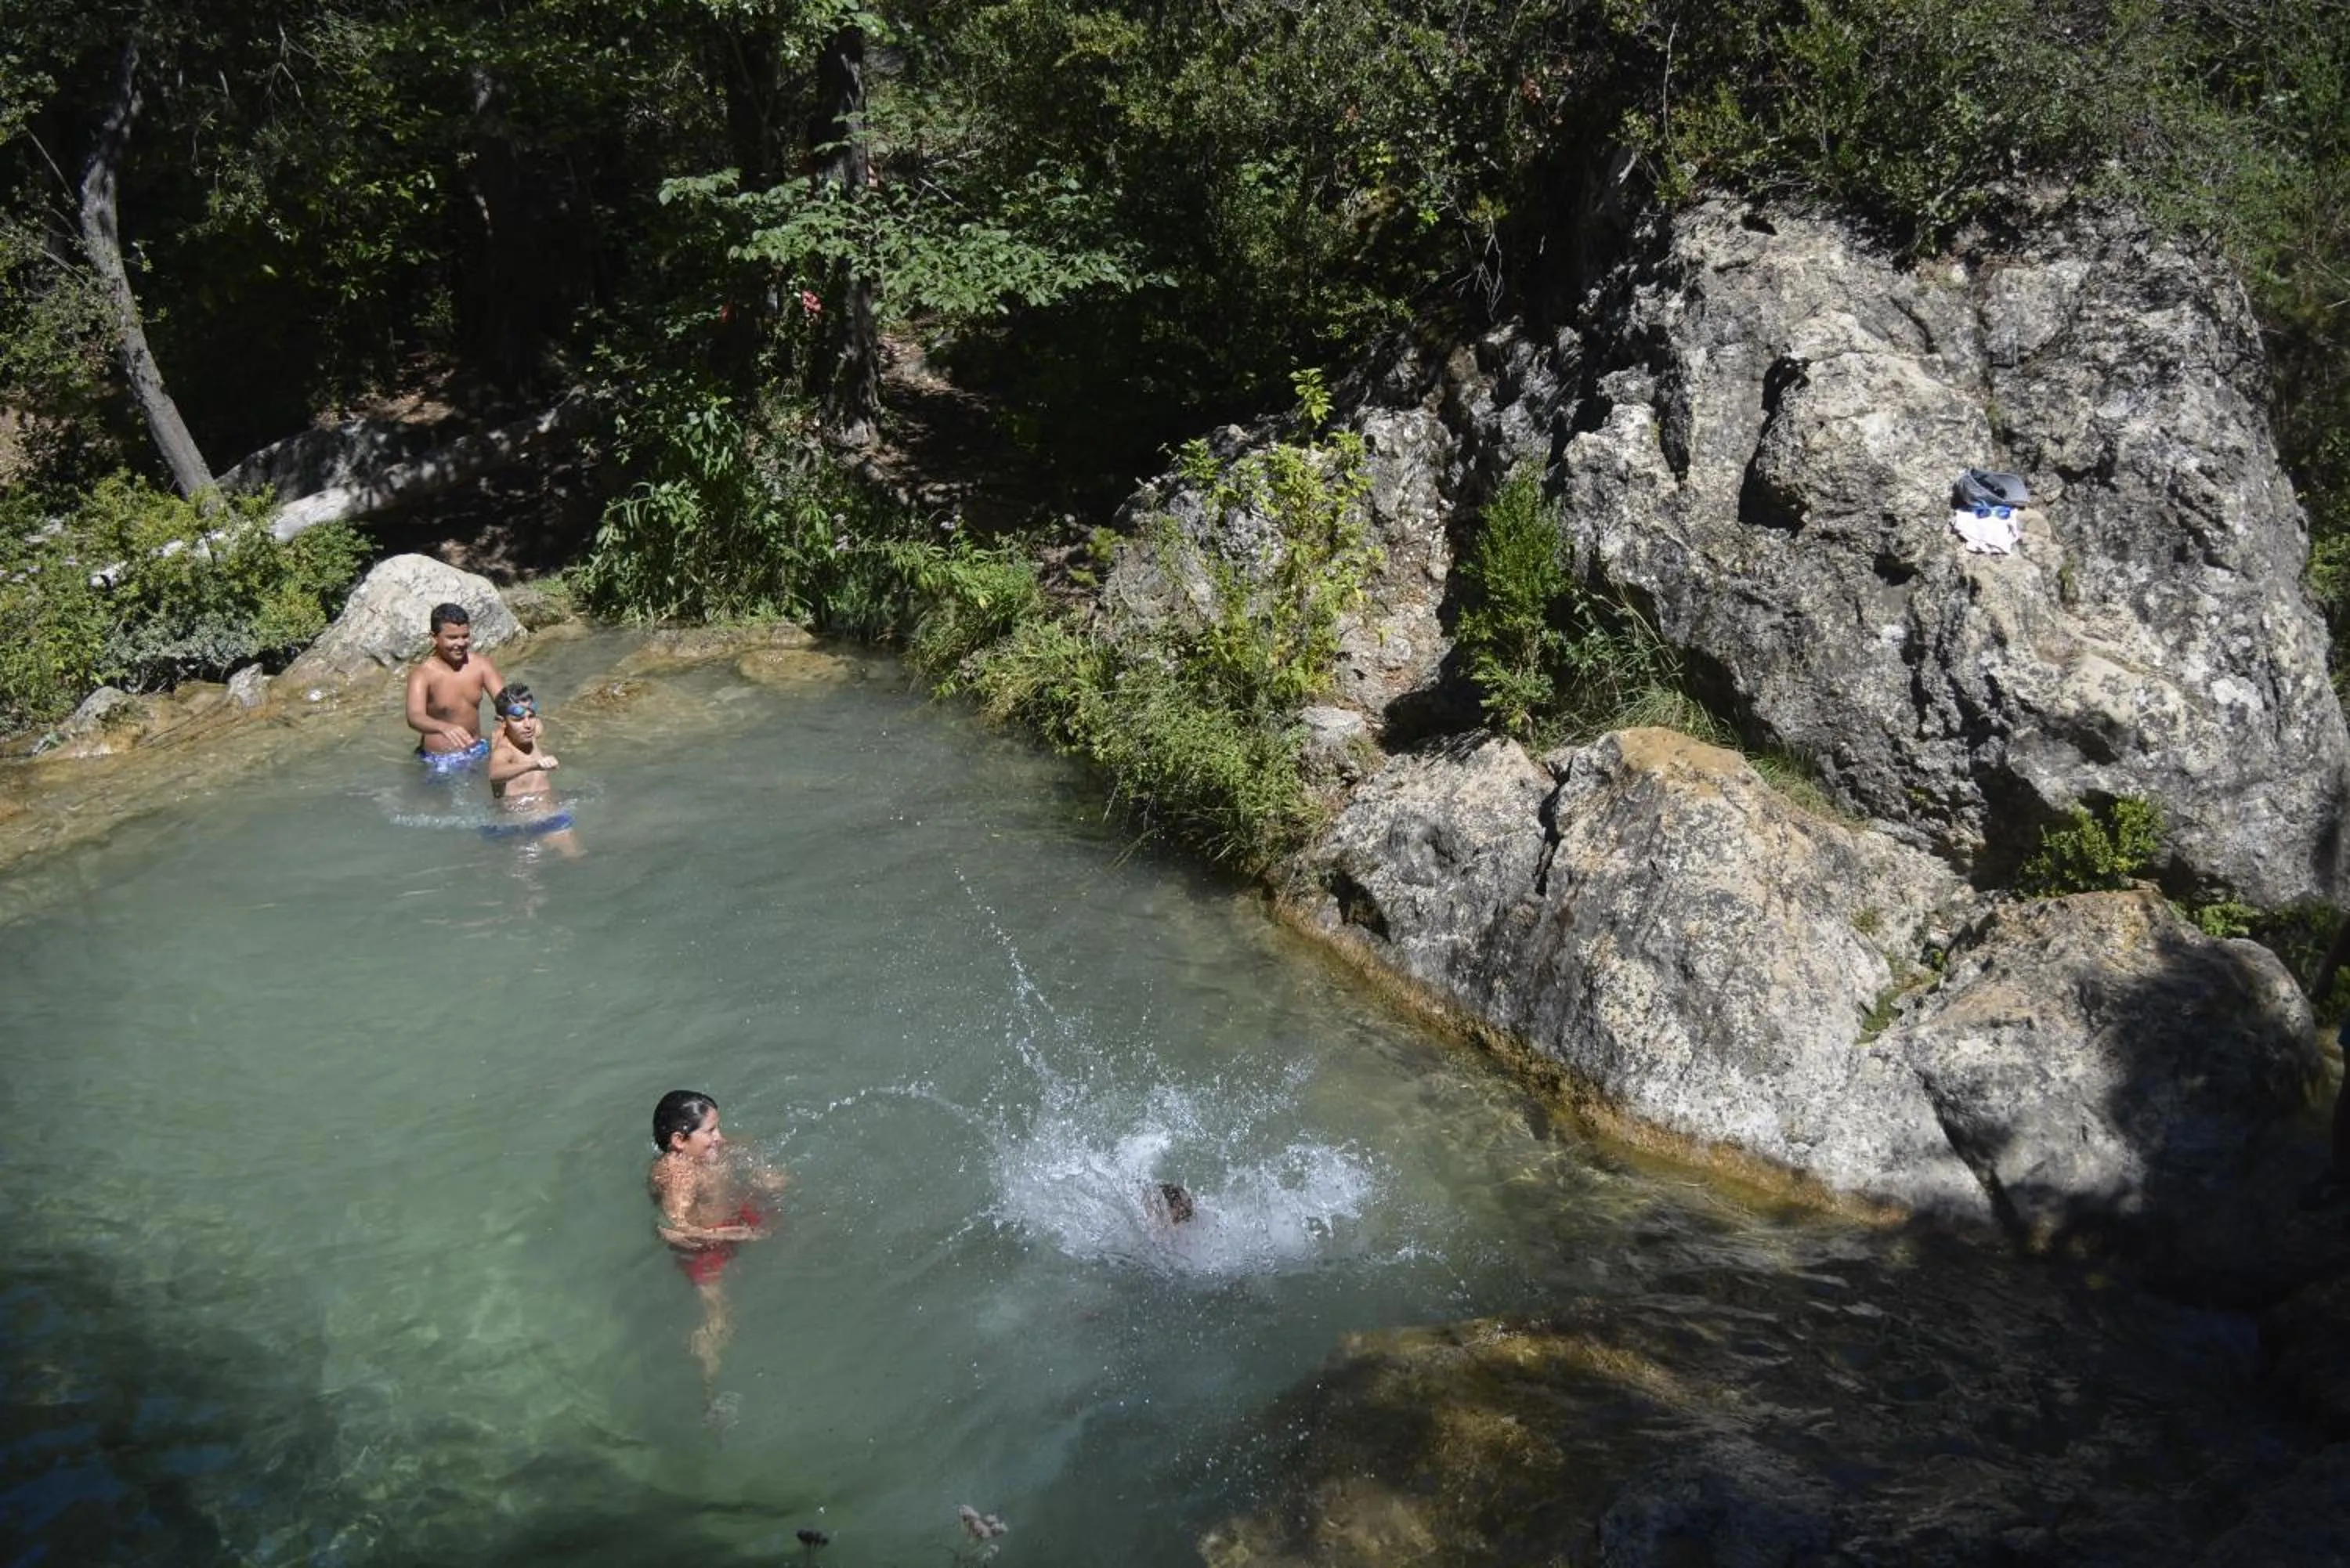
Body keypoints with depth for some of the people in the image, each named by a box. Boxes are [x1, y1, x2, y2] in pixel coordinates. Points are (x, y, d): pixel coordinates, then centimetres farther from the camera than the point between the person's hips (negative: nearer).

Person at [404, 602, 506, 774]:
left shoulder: (480, 664, -7)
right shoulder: (422, 674, -20)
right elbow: (414, 717, -35)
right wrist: (444, 727, -58)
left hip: (477, 751, 4)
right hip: (439, 760, -4)